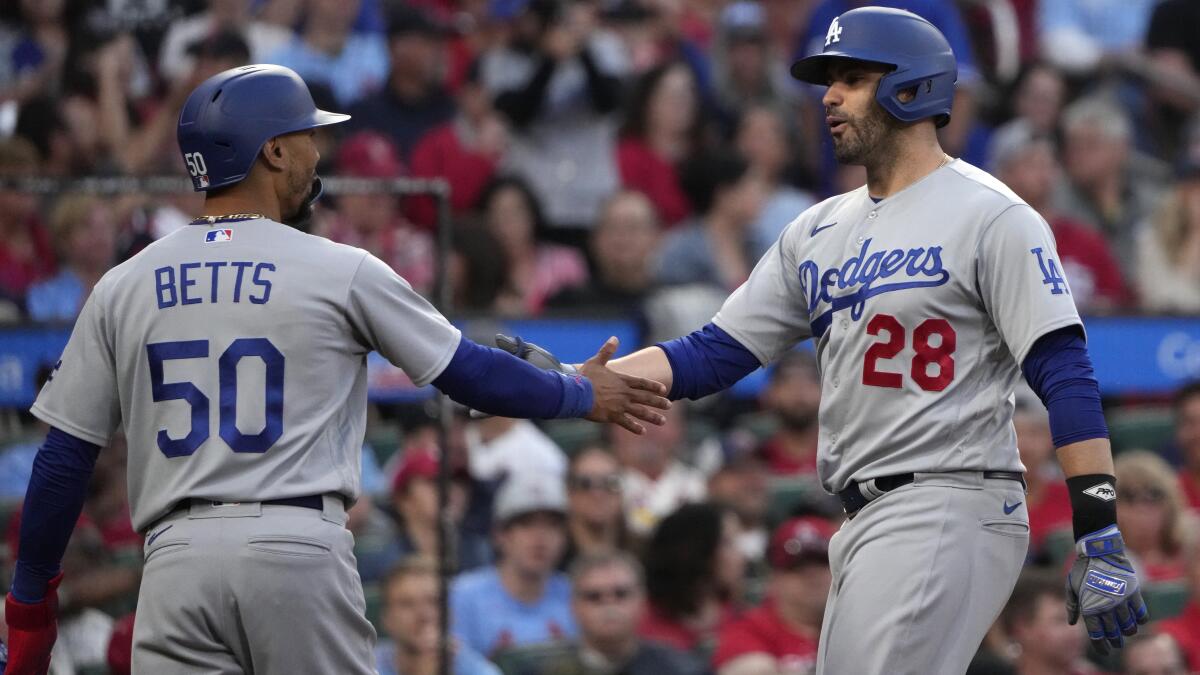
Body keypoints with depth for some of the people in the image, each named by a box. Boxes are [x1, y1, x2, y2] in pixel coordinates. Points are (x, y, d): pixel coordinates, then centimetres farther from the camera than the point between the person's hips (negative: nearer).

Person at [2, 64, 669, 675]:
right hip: (299, 549, -2)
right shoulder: (339, 271, 2)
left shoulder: (123, 287, 9)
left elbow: (64, 456, 9)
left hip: (177, 554, 2)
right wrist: (583, 394, 28)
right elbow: (471, 374, 11)